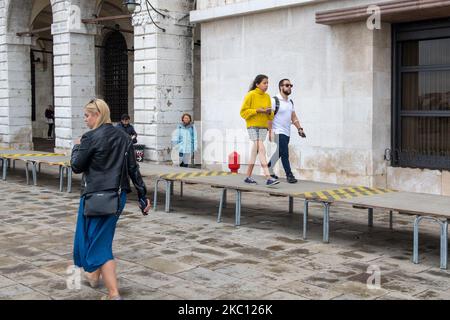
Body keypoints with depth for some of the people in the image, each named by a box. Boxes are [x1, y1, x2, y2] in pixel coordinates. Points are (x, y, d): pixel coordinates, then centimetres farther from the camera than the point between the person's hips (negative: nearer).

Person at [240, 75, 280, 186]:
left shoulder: (267, 97, 12)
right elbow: (243, 112, -8)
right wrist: (257, 110, -17)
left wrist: (269, 112, -5)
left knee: (255, 151, 10)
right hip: (253, 126, -6)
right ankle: (268, 178, -23)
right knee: (261, 149, -16)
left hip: (263, 127, 6)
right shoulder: (251, 95, -6)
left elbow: (270, 115, 18)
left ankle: (248, 177, 20)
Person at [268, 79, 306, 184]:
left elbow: (294, 117, 18)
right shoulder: (275, 100, -8)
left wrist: (299, 128, 6)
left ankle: (269, 169, 28)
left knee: (279, 153, 13)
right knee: (285, 154, -10)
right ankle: (289, 175, -5)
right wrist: (270, 132, -20)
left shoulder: (290, 102, 16)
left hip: (287, 133, 8)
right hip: (279, 133, -8)